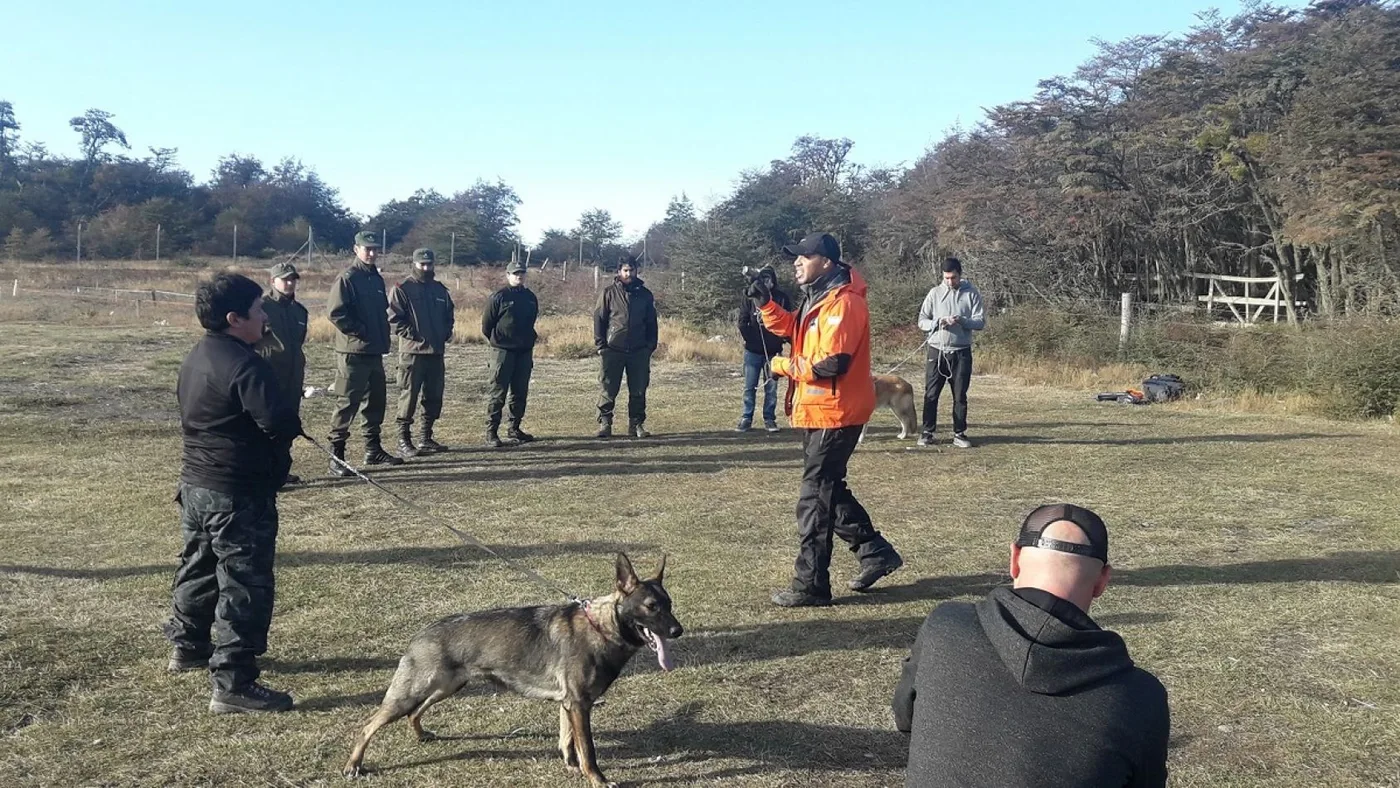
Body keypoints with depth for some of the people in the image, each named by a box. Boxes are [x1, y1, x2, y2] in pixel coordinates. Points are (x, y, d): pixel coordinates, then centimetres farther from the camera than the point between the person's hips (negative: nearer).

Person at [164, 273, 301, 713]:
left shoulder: (197, 358, 9)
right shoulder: (244, 364, -22)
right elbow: (283, 423, -29)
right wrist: (290, 425, -4)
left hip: (197, 484, 10)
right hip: (238, 495, -10)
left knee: (199, 568, 26)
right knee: (245, 587, -4)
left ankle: (188, 647, 44)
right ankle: (234, 685, 0)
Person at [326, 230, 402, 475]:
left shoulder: (377, 279, 14)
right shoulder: (348, 278, -11)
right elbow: (336, 313, -19)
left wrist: (383, 335, 10)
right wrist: (361, 332, -15)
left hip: (375, 351, 8)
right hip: (353, 353, -8)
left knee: (375, 401, 14)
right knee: (348, 403, -6)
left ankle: (373, 449, 25)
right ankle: (336, 455, -1)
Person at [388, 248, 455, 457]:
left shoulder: (439, 289, 15)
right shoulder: (403, 289, -4)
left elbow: (449, 313, 24)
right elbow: (394, 318, -10)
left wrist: (447, 333, 7)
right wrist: (413, 335, -15)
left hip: (436, 352, 7)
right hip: (412, 351, -7)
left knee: (434, 397, 10)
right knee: (408, 397, -5)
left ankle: (426, 438, 21)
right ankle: (404, 441, 0)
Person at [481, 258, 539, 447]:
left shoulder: (530, 297, 10)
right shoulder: (498, 297, -7)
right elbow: (486, 325, -1)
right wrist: (497, 341, 7)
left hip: (524, 352, 6)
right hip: (503, 351, -6)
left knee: (520, 392, 10)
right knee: (498, 393, -6)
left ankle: (514, 429, 20)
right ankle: (491, 432, -4)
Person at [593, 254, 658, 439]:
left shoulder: (645, 294, 10)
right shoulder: (609, 293, 2)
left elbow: (651, 322, 15)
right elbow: (599, 319, 3)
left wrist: (651, 345, 7)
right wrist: (600, 345, -4)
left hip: (639, 352, 2)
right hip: (613, 350, -2)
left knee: (638, 390, 5)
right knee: (608, 389, -2)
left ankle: (636, 424, 13)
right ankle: (604, 423, 6)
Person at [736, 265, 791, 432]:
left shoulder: (782, 298, -1)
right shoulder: (750, 296, 0)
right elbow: (742, 322, 2)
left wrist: (779, 343, -7)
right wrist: (749, 339, -8)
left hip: (773, 351, 0)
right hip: (753, 351, 0)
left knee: (771, 387, 6)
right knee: (749, 387, 5)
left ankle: (769, 419, 14)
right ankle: (746, 419, 12)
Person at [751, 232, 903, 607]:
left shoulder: (843, 303, -20)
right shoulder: (818, 297, 13)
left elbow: (830, 364, -27)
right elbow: (790, 328, 19)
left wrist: (783, 366, -14)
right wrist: (765, 303, 3)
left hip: (834, 415, -10)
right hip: (819, 412, 10)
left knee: (815, 499, -4)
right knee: (829, 491, 19)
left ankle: (810, 586, 4)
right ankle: (875, 552, 29)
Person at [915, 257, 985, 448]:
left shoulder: (972, 293, 1)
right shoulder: (935, 293, 3)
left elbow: (981, 322, -4)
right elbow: (922, 321, 2)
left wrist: (962, 321, -21)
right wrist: (937, 323, -18)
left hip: (961, 352, 0)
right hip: (937, 351, 0)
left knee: (960, 396, 6)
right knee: (931, 394, 3)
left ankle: (959, 434, 14)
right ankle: (926, 432, 12)